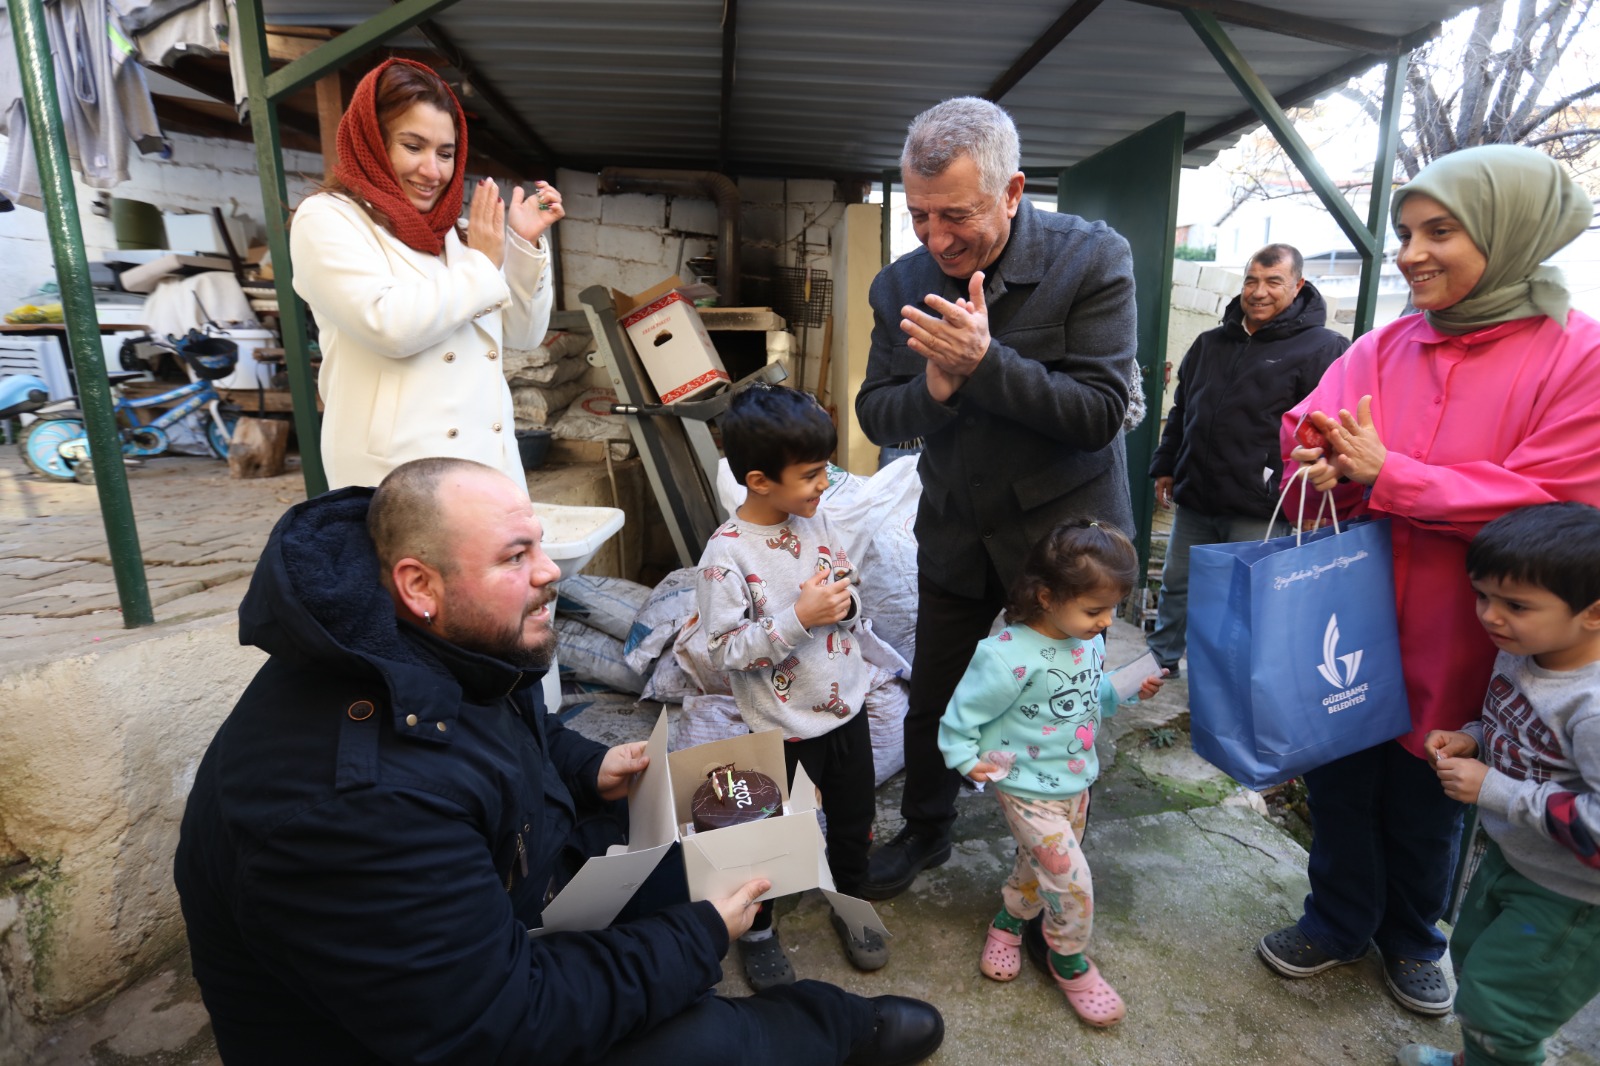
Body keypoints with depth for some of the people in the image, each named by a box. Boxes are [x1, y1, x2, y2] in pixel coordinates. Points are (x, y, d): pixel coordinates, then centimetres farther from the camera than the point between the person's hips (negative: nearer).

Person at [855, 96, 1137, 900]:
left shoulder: (1091, 259, -15)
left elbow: (1101, 411, -21)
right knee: (931, 701, 16)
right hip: (955, 534, 4)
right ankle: (925, 830, 44)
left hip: (1062, 532, -3)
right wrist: (936, 386, -25)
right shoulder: (900, 285, -4)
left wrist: (983, 364, -32)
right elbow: (875, 414, -4)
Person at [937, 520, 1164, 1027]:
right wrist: (967, 758, -20)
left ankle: (1009, 919, 51)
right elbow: (961, 714, -19)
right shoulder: (1009, 657, -31)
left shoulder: (1089, 641, -8)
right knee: (1072, 878, -4)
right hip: (1029, 790, -7)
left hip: (1076, 781, 7)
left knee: (1041, 863, 23)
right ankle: (1069, 962, 25)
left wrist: (1127, 690, -5)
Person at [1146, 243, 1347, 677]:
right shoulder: (1210, 343, 15)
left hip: (1258, 510, -6)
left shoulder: (1322, 348, -4)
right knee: (1176, 585, 15)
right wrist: (1165, 466, 16)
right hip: (1194, 498, 6)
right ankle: (1162, 661, 31)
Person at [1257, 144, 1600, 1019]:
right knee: (1340, 781, 14)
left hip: (1450, 641, -2)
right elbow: (1306, 431, -6)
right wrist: (1321, 460, -29)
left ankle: (1411, 934, 44)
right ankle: (1339, 920, 38)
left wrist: (1388, 477, -21)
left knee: (1425, 798, 17)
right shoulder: (1383, 348, 2)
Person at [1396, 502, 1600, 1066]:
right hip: (1509, 859, 8)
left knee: (1493, 1002, 8)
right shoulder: (1520, 651, -8)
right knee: (1472, 961, 27)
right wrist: (1471, 739, -8)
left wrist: (1493, 790, -29)